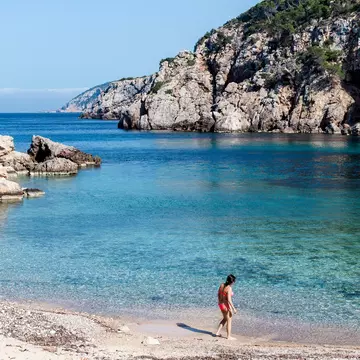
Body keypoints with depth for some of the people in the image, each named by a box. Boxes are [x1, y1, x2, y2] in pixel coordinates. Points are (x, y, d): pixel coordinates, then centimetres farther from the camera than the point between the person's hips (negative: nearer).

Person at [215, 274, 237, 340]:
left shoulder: (222, 285, 0)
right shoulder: (229, 288, -23)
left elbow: (218, 294, 11)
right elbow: (229, 299, -26)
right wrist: (233, 308, -20)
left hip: (221, 304, 8)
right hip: (227, 306, -8)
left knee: (225, 319, 27)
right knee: (229, 321, 9)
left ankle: (218, 332, 28)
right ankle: (229, 336, 18)